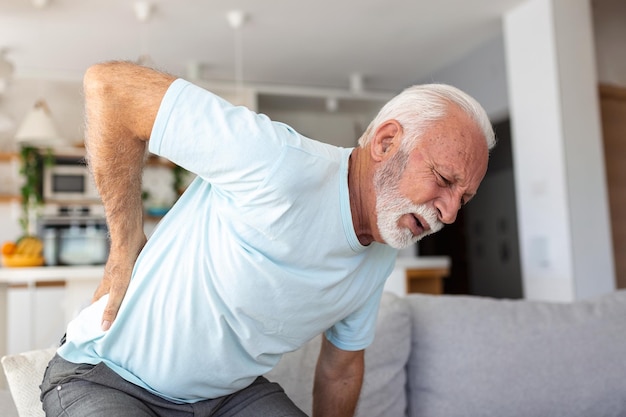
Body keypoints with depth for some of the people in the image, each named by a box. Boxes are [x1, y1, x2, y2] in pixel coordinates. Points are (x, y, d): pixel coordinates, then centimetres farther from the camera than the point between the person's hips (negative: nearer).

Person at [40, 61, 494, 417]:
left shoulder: (381, 257, -3)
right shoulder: (283, 164, -31)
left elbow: (340, 366, 11)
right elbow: (109, 85, -26)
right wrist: (127, 248, -22)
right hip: (109, 375, -4)